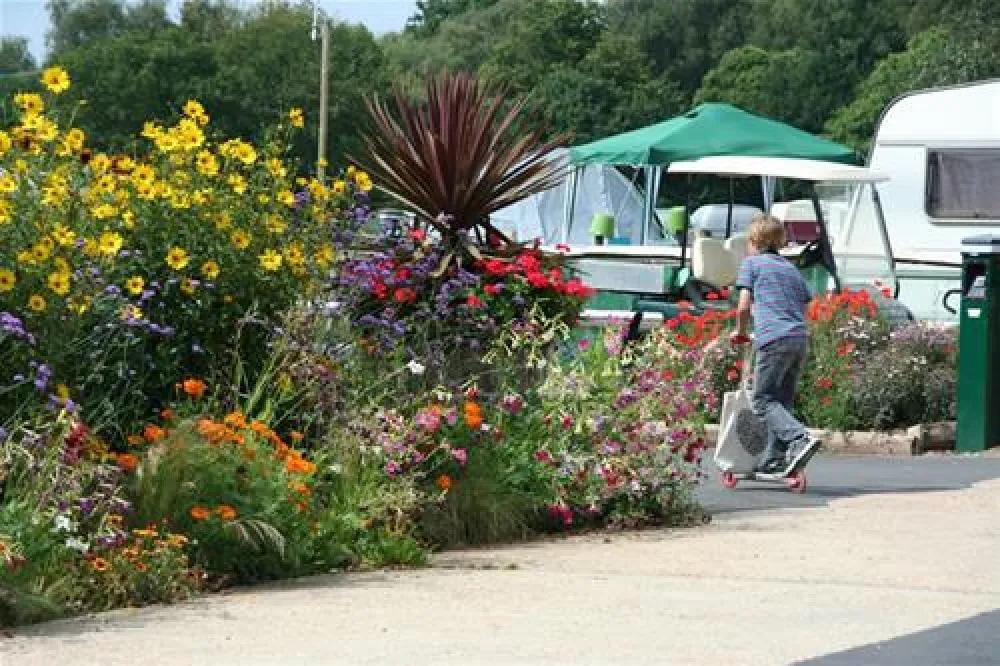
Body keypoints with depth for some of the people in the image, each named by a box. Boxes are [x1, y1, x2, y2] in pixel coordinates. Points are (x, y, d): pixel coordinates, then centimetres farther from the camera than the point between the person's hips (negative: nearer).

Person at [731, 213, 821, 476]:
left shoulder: (751, 263, 8)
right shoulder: (791, 268, 25)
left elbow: (744, 306, 2)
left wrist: (741, 332, 20)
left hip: (774, 338, -6)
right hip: (801, 339, 6)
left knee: (763, 401, -5)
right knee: (782, 401, 13)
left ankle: (800, 439, -24)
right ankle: (774, 460, 10)